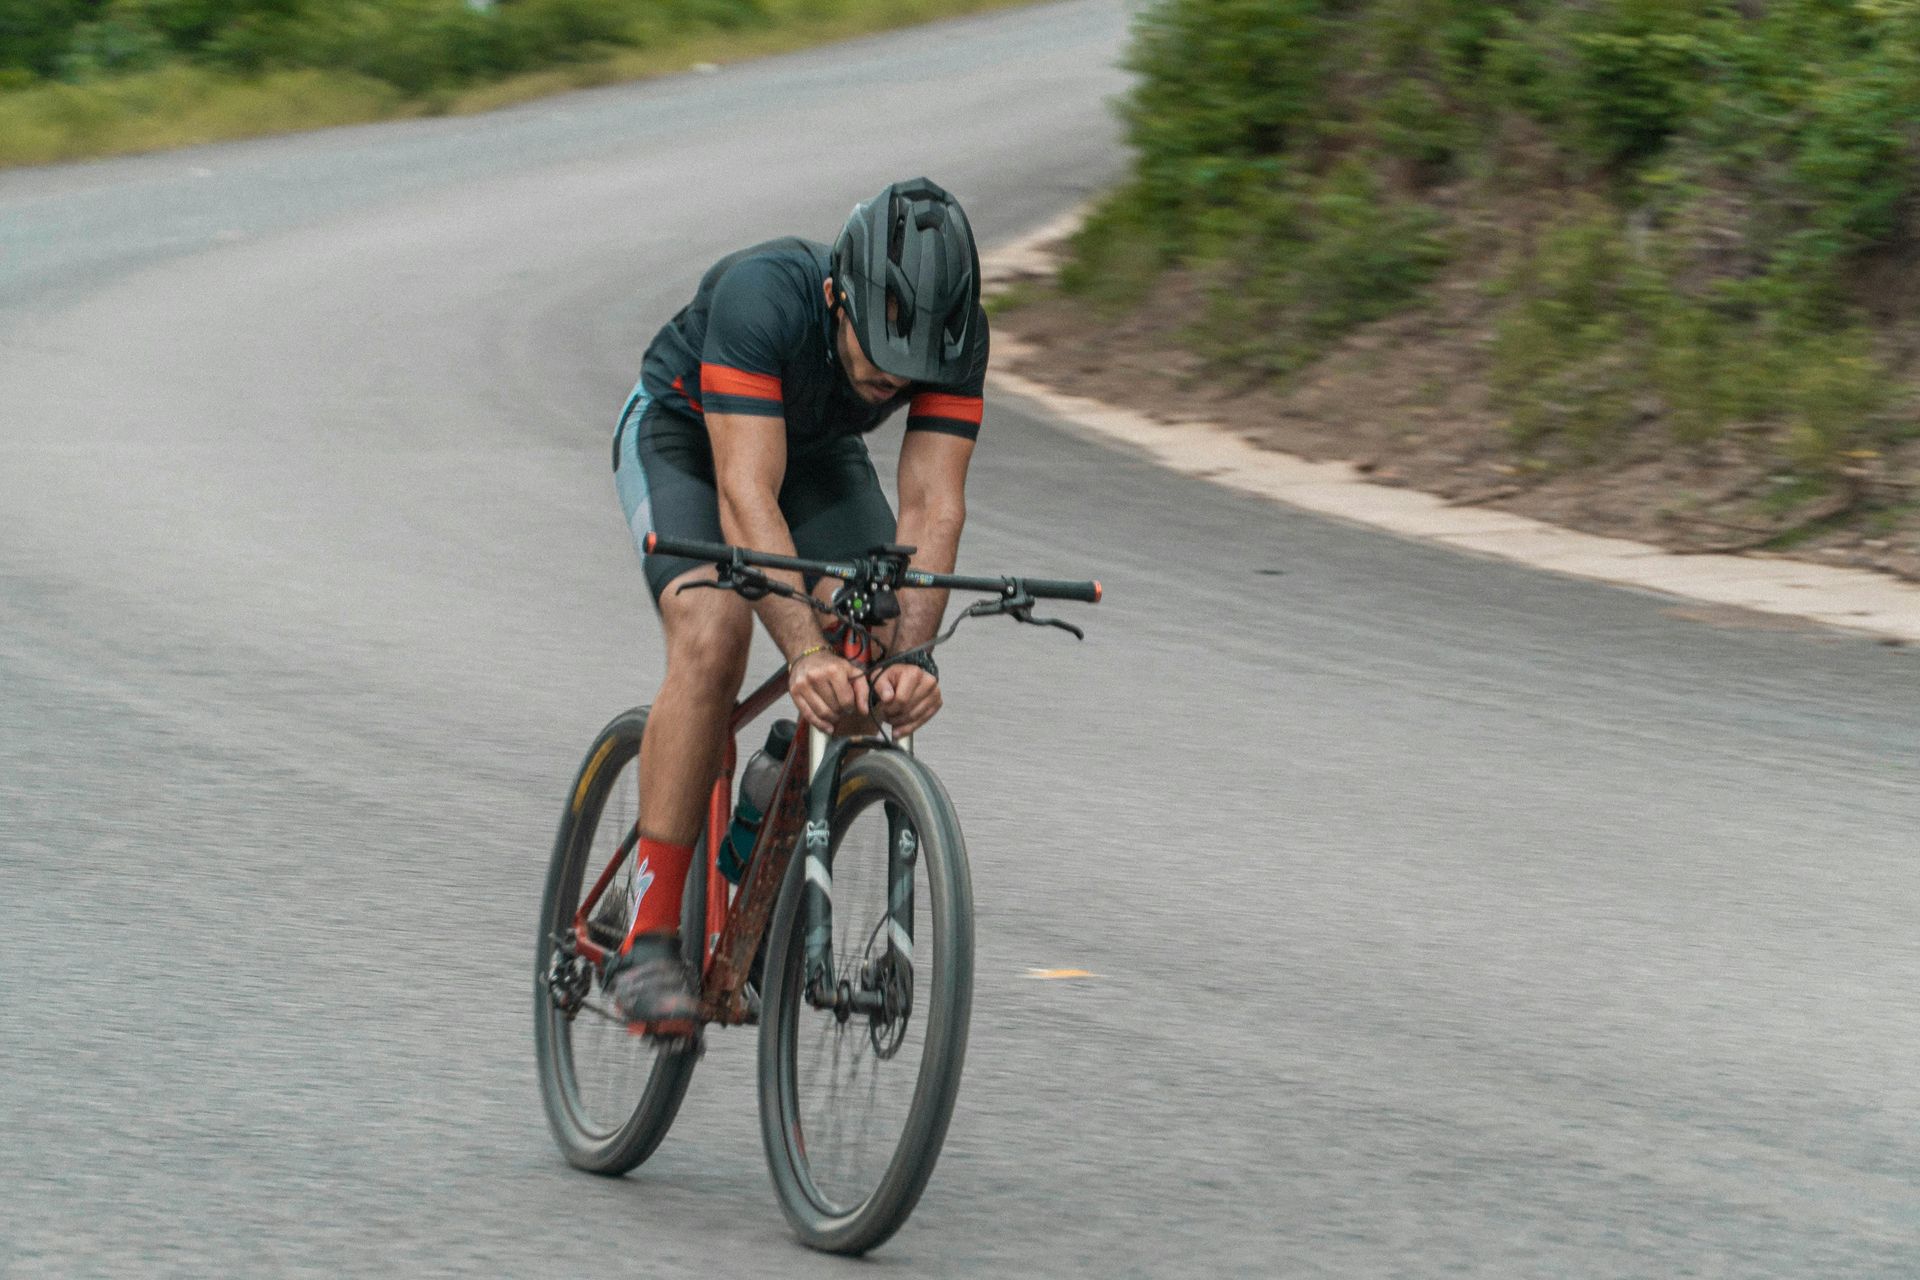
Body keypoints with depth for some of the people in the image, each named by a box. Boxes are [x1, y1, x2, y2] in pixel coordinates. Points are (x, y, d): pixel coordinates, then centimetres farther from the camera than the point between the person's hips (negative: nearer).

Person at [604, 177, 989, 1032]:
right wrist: (807, 654, -57)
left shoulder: (956, 336, -28)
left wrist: (910, 655, -49)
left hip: (818, 451, 4)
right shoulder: (761, 297, -40)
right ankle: (648, 939, -25)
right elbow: (746, 495, -46)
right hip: (682, 434, -4)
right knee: (713, 637, -29)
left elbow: (932, 506, -32)